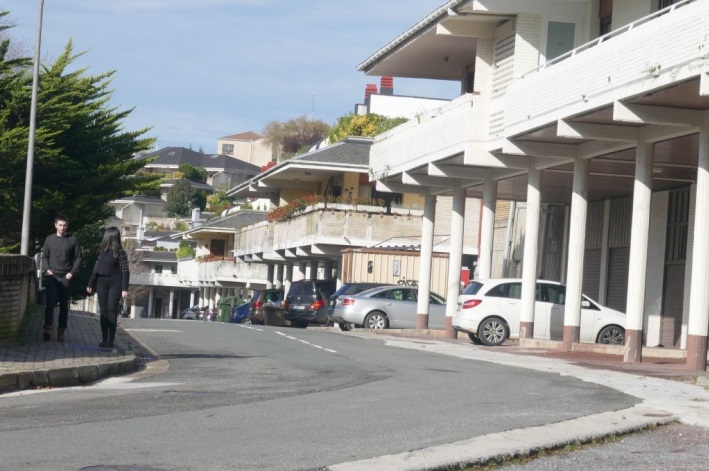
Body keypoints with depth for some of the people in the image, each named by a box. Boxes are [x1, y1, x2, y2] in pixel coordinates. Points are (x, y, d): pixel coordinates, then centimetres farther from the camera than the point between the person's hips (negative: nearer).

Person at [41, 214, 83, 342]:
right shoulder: (49, 239, 8)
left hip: (66, 277, 0)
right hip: (52, 276, 0)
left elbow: (78, 258, 4)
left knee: (64, 305, 4)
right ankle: (48, 328, -22)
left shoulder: (73, 240, 3)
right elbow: (44, 256, 13)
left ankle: (61, 331, 8)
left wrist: (72, 272, -7)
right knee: (50, 302, -14)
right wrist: (46, 269, -3)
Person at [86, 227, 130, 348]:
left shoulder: (121, 252, -6)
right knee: (103, 311, 3)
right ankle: (104, 339, 5)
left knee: (111, 310, -9)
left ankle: (111, 340, -7)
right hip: (102, 283, 5)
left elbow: (125, 271, -9)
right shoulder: (102, 251, 11)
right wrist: (90, 284, 13)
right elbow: (96, 268, 15)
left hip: (115, 283, -5)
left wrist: (124, 289, -16)